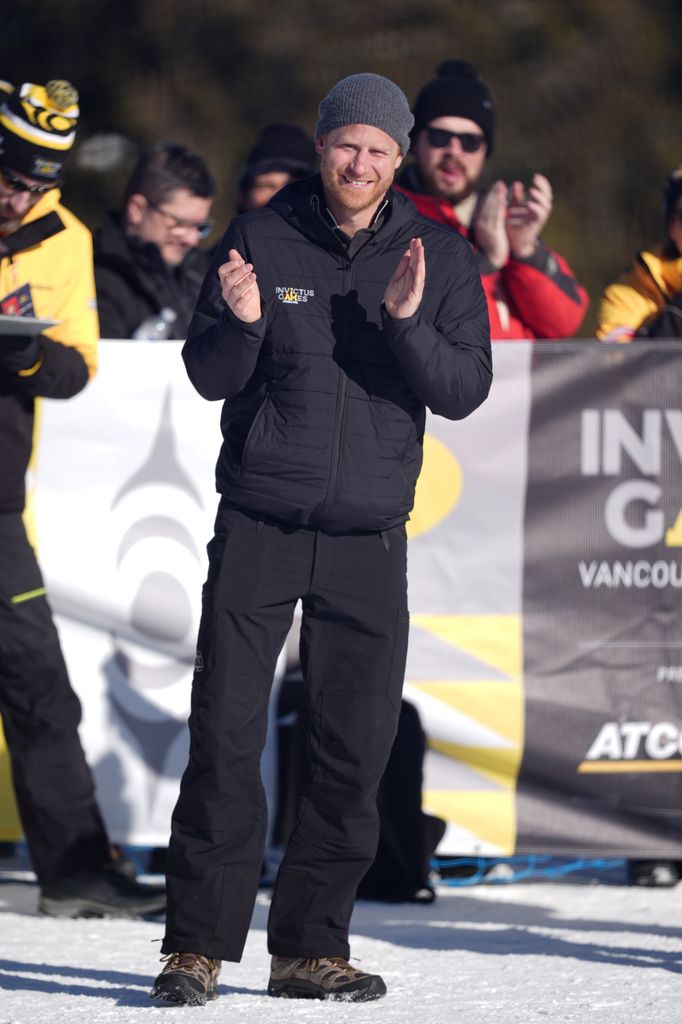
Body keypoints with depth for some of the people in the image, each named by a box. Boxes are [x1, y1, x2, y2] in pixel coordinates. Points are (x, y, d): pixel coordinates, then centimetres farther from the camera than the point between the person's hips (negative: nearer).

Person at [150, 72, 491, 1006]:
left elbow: (465, 392, -3)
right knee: (225, 736, -6)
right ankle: (198, 946, 0)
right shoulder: (261, 239, 0)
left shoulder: (440, 257, 3)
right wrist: (241, 324, -21)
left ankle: (311, 947, 12)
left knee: (357, 748, 2)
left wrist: (408, 323, -20)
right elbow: (207, 378, 1)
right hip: (258, 522, -2)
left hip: (369, 535, 2)